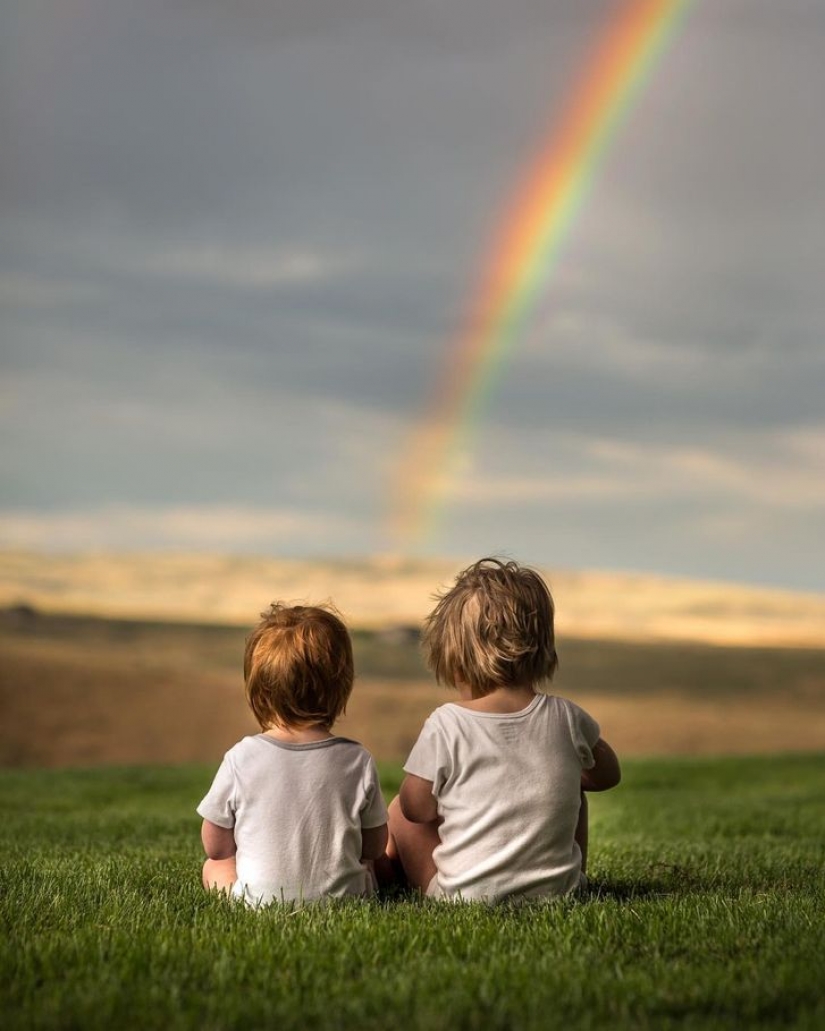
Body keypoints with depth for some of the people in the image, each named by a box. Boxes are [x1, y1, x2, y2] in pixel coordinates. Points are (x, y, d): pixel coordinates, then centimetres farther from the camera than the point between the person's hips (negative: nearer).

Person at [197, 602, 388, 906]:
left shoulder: (240, 759, -12)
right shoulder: (358, 762, -8)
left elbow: (216, 847, 1)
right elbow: (374, 847, 5)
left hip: (259, 899, -2)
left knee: (214, 867, 28)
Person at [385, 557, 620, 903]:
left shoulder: (445, 726, -15)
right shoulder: (566, 718, -6)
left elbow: (417, 808, -3)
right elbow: (608, 775, 14)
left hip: (464, 893, -3)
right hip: (556, 889, 3)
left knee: (398, 810, 21)